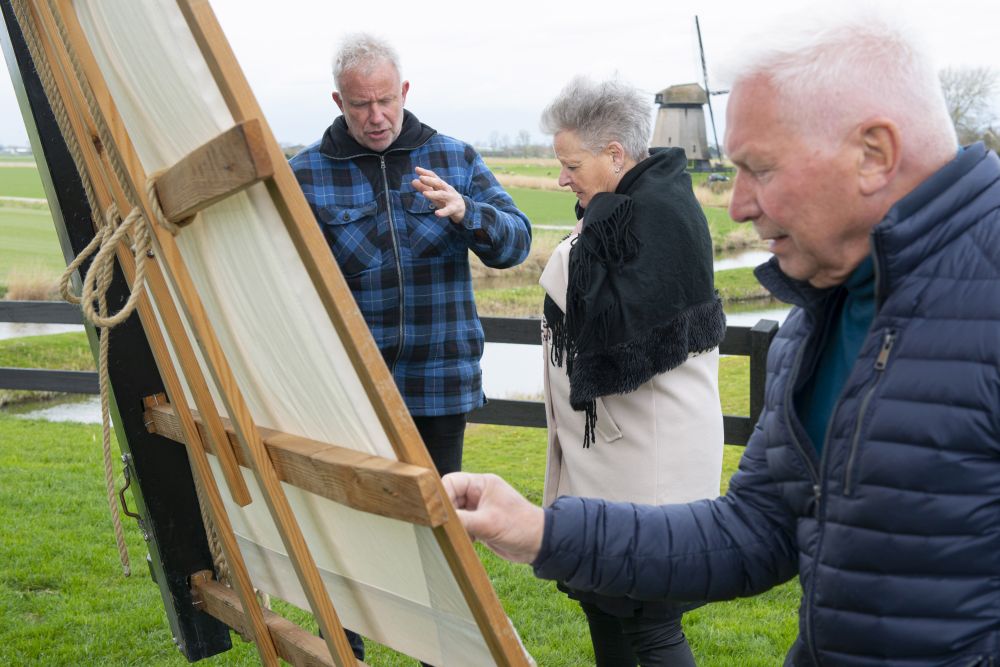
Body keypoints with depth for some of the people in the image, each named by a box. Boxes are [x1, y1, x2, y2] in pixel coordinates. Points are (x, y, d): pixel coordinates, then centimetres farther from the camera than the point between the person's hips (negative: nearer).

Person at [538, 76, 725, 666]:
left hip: (650, 453, -10)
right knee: (595, 590, 19)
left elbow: (625, 324, -26)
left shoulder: (661, 212, -18)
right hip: (607, 439, 10)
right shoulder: (626, 205, 11)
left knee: (649, 620, -4)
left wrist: (597, 224, -20)